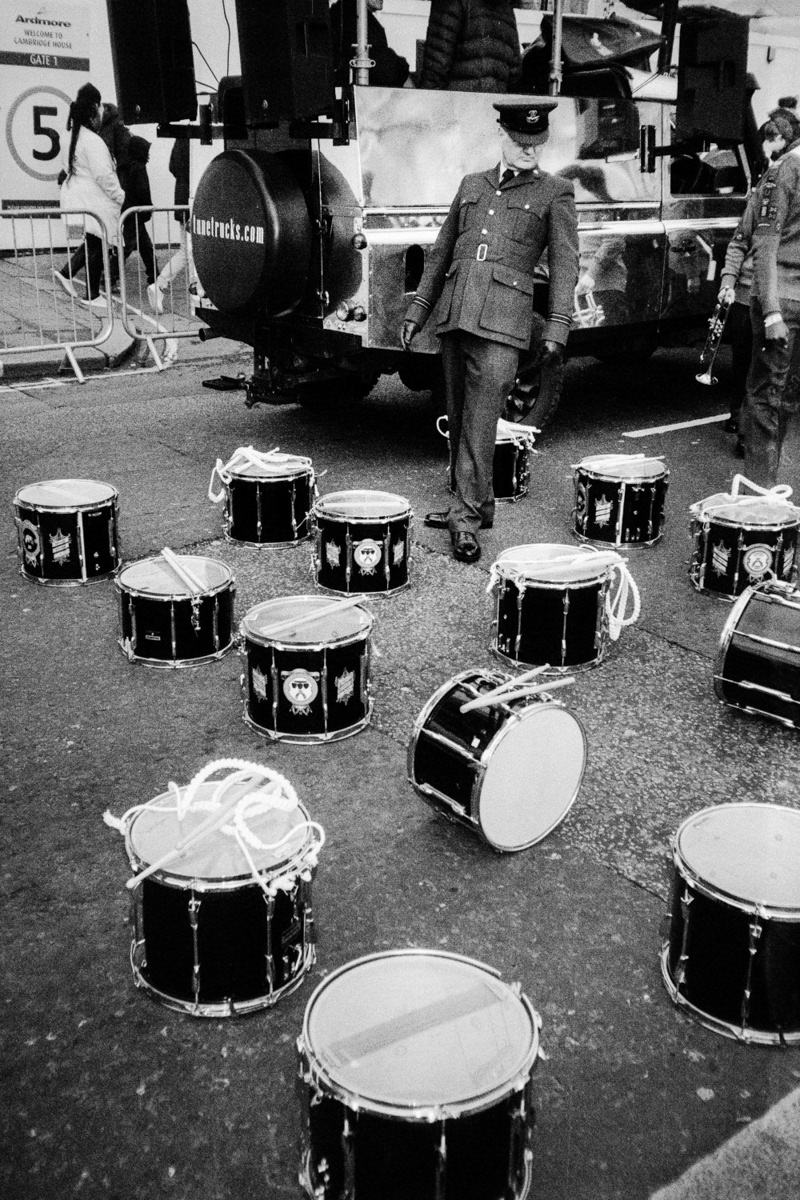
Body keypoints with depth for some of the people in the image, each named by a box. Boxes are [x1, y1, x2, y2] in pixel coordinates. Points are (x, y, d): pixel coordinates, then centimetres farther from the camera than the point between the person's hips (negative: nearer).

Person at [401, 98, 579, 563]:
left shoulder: (555, 193, 9)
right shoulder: (472, 185, 20)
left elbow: (565, 263, 1)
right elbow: (441, 253, 22)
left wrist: (557, 328, -10)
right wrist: (418, 311, 17)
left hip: (502, 320, -5)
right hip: (454, 311, 5)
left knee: (480, 420, -11)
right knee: (457, 416, 8)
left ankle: (466, 519, -8)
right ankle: (477, 503, 21)